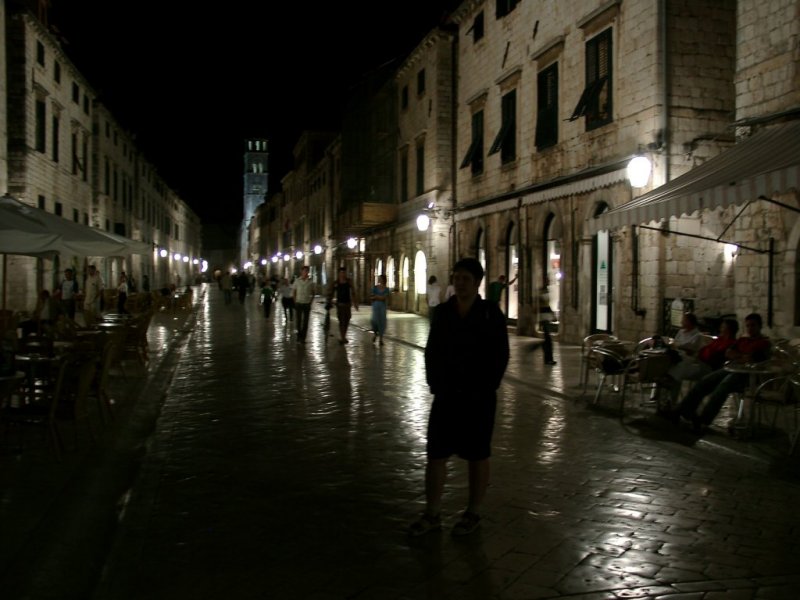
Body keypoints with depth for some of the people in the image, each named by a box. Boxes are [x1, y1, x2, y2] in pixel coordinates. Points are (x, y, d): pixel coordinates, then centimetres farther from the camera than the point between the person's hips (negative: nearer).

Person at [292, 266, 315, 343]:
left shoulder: (310, 282, 1)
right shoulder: (297, 281, -1)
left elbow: (313, 293, 11)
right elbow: (293, 292, 6)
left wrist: (310, 302, 2)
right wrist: (295, 302, 1)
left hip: (307, 304, 1)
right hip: (298, 304, -1)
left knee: (305, 322, 1)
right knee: (299, 321, 3)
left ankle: (303, 338, 7)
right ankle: (299, 337, 15)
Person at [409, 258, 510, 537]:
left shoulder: (490, 313, -7)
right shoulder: (443, 311, 3)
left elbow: (500, 356, -6)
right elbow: (432, 351, 8)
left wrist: (485, 389, -10)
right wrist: (434, 385, 0)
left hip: (479, 397, -3)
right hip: (446, 395, 4)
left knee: (477, 456, 9)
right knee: (436, 454, 5)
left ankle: (473, 514, 23)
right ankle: (432, 515, 15)